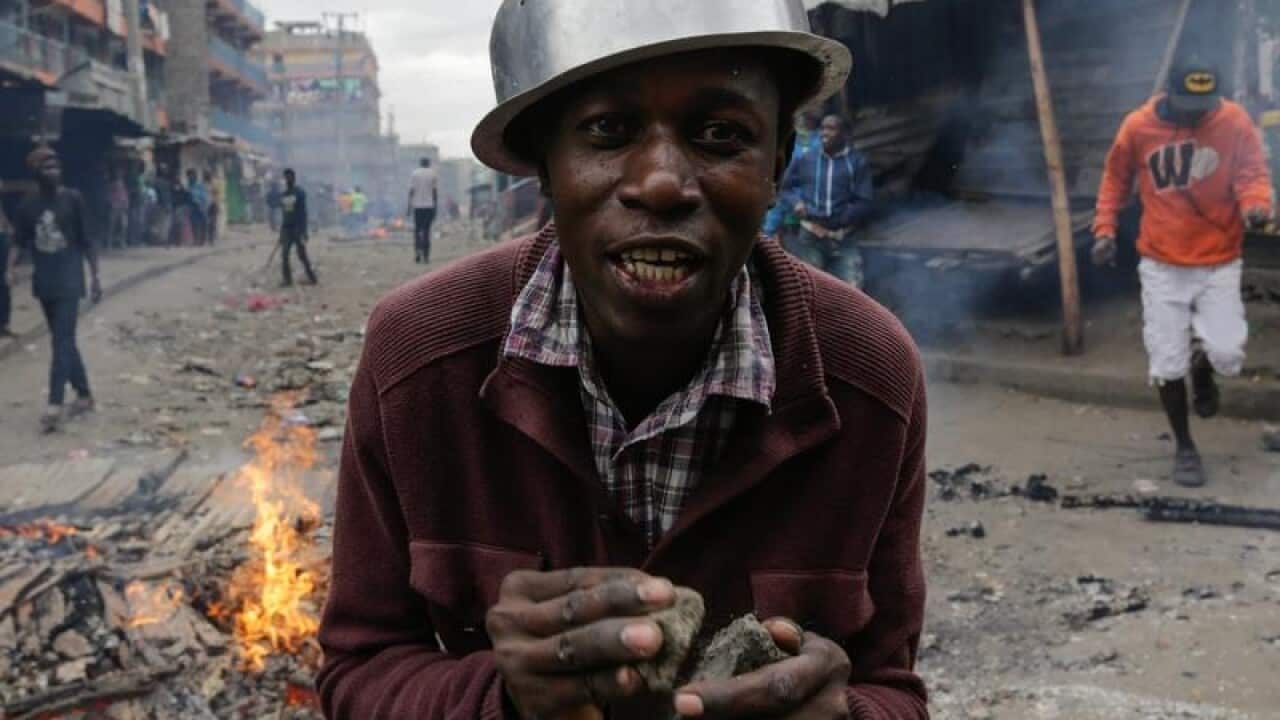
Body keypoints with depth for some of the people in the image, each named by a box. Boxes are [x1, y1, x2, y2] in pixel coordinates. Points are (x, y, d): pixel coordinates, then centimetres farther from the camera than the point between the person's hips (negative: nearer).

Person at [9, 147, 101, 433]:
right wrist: (11, 263, -11)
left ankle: (54, 406, -18)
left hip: (69, 279, -4)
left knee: (62, 341, -12)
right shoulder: (27, 205, 2)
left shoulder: (72, 199, -5)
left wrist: (95, 276, -3)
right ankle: (84, 395, 25)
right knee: (64, 340, 12)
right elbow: (22, 242, 7)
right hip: (44, 280, 4)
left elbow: (85, 240, -1)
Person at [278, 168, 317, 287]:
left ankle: (311, 277, 5)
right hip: (286, 228, 6)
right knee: (284, 255, -1)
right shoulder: (283, 195, 13)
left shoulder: (300, 193, -6)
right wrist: (281, 232, 16)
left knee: (302, 255, -5)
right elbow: (283, 214, 17)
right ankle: (287, 279, 4)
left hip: (297, 229, -6)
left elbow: (303, 213, -10)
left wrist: (303, 231, -17)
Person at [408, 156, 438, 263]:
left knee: (417, 230, 10)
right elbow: (435, 192, 0)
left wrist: (409, 207, 2)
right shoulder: (433, 174, 2)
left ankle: (417, 251, -10)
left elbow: (411, 191, -2)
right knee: (426, 231, 4)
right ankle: (426, 256, 2)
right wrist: (435, 208, 6)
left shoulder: (414, 173, 1)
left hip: (417, 206, 0)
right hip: (429, 206, 0)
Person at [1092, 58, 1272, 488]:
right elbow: (1116, 179, 6)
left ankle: (1202, 368, 27)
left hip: (1219, 263, 0)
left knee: (1227, 354, -12)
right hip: (1162, 264, 1)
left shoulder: (1235, 121, -9)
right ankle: (1184, 447, 22)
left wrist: (1255, 205, -31)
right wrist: (1105, 230, -2)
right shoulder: (1138, 126, -7)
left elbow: (1253, 172, -9)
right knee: (1167, 363, 2)